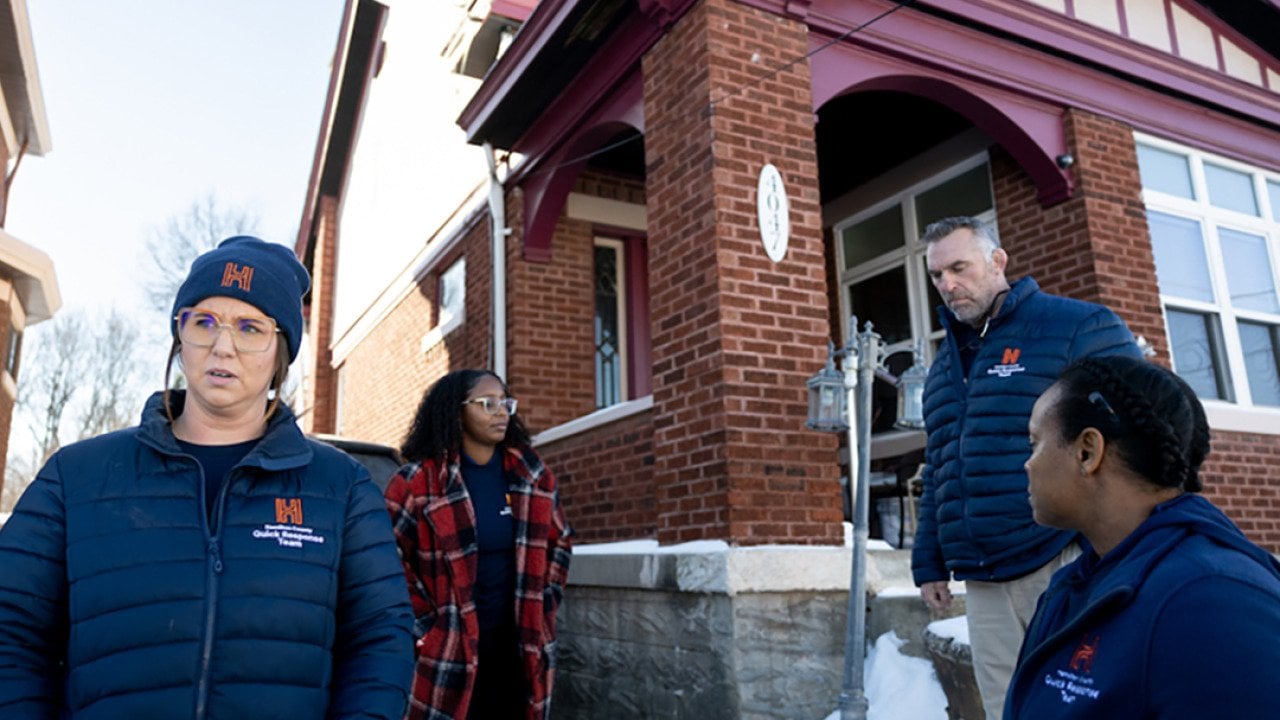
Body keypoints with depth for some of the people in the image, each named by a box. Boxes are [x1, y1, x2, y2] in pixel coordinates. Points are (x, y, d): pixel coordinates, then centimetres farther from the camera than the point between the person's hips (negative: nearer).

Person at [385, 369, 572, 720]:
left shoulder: (533, 477, 4)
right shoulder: (418, 482, -10)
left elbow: (559, 543, 15)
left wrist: (542, 608, 7)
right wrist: (424, 627, -9)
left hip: (517, 644, 4)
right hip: (448, 647, -4)